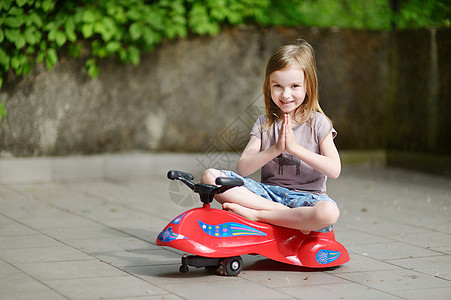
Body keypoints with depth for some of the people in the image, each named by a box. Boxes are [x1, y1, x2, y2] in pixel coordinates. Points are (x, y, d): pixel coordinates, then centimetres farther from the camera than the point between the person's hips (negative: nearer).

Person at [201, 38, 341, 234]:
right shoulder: (264, 124, 8)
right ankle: (279, 211, -25)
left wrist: (295, 147, -17)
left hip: (305, 195, -2)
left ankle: (255, 215, -24)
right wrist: (275, 149, -17)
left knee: (329, 212, -40)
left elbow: (334, 170, -11)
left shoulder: (318, 123, 1)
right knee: (209, 177, -19)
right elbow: (242, 168, -3)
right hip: (268, 192, 3)